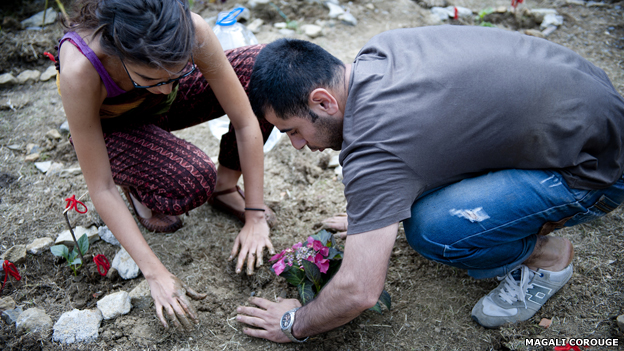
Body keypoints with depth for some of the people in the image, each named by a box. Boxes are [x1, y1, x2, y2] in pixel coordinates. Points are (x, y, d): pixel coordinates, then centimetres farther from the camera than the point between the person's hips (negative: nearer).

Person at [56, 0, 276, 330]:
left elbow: (246, 123, -24)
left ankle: (226, 184, -3)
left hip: (167, 105, 4)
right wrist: (155, 273, -30)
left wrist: (255, 218, -23)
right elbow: (101, 189, -30)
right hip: (111, 128, -3)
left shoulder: (191, 31, -34)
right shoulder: (79, 70, -39)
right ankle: (138, 189, 2)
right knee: (192, 182, -35)